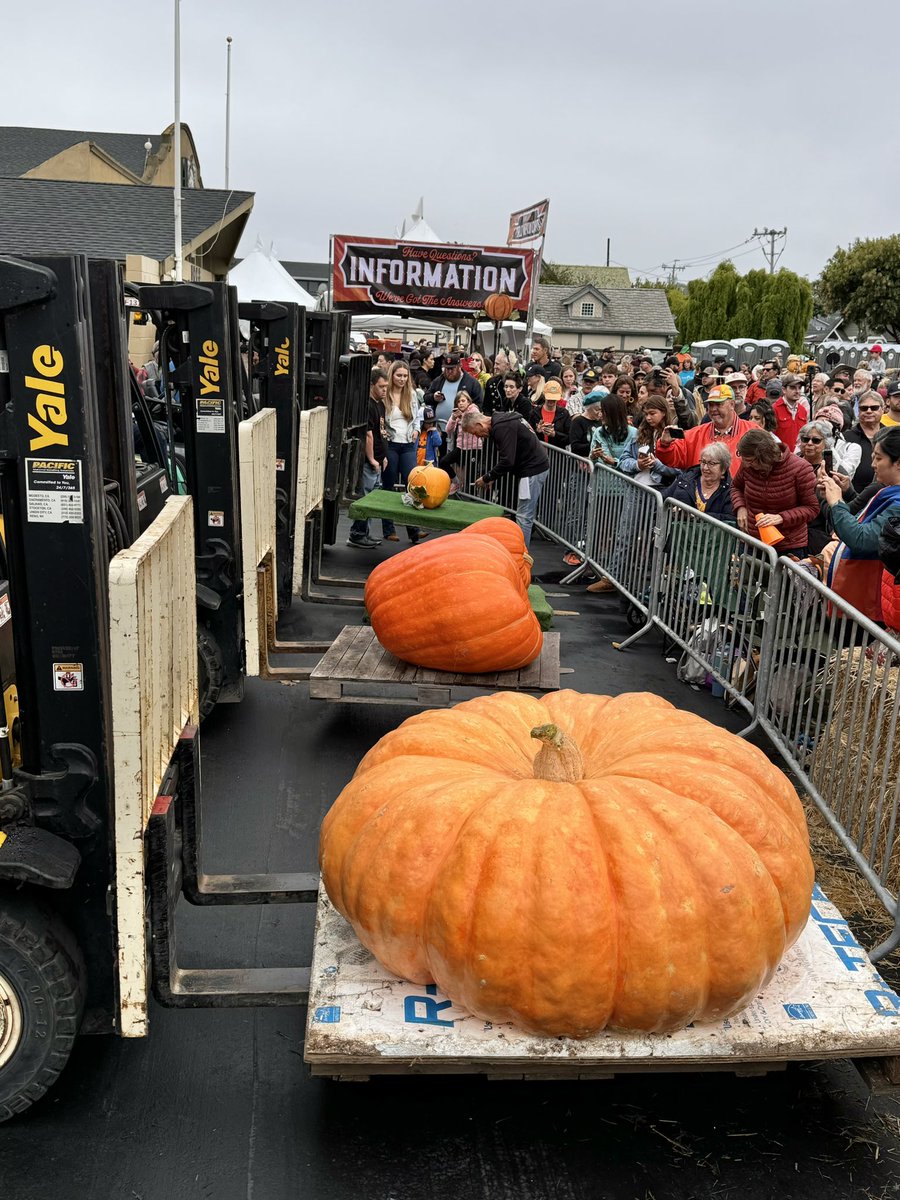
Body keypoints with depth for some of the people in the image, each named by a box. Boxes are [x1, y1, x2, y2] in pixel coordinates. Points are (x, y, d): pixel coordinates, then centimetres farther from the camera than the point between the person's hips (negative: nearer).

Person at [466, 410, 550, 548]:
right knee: (527, 514, 14)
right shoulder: (500, 421, 12)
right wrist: (492, 477, 11)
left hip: (533, 469, -11)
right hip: (537, 466, 11)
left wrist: (487, 478, -12)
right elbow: (506, 457, 19)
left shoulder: (502, 428, -21)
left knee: (524, 516, -7)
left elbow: (507, 461, -24)